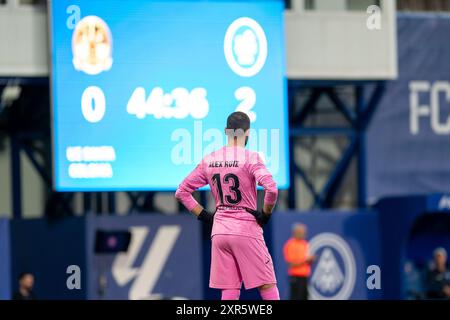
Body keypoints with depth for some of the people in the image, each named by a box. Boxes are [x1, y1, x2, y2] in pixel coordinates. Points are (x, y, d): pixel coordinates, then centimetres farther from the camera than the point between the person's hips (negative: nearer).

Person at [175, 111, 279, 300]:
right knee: (267, 288, 0)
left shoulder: (209, 160, 7)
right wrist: (266, 214, -6)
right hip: (246, 230, -5)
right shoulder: (250, 158, -9)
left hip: (219, 231, 5)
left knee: (229, 293, 7)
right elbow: (271, 189, -22)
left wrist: (204, 215, 12)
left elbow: (181, 192, 12)